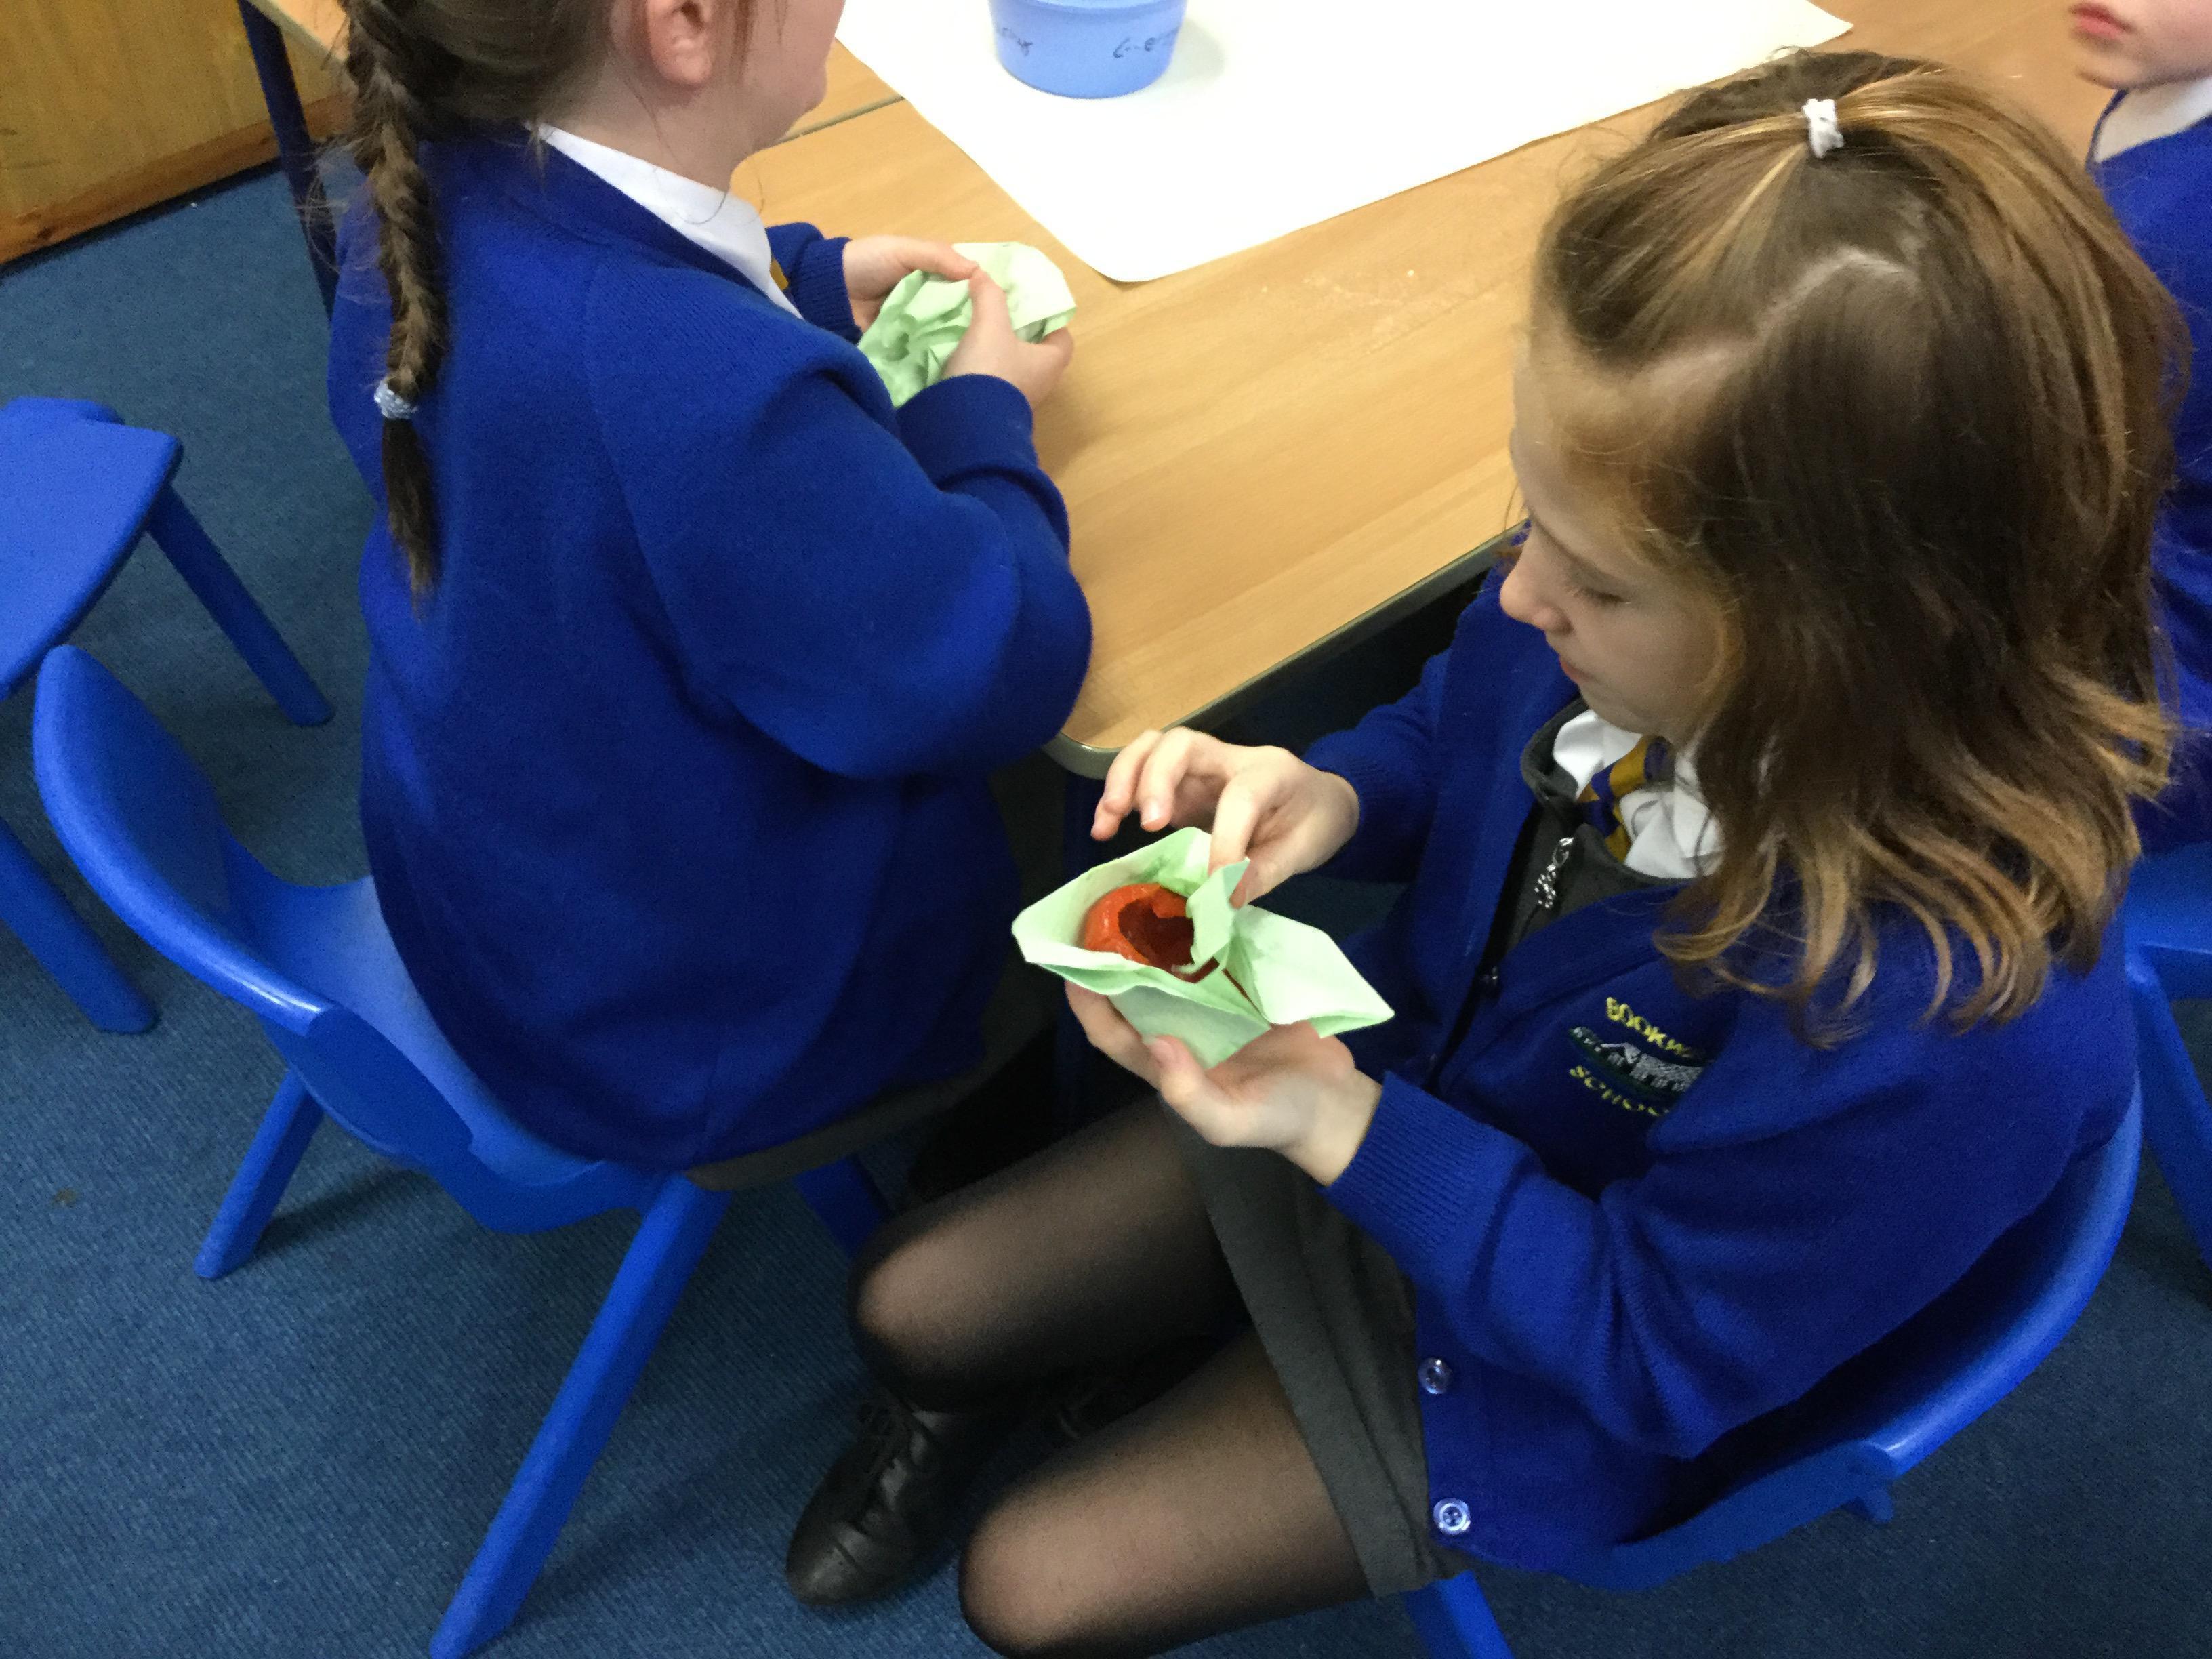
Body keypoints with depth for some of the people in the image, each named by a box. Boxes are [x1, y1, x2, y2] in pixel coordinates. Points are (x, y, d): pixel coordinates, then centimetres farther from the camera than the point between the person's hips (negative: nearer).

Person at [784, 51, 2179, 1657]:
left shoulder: (1964, 1016, -42)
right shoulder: (1640, 615, -25)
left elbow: (1655, 1351, -26)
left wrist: (1342, 1132, -36)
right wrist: (1327, 799, -23)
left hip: (1556, 1365, -4)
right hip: (1353, 1097, 5)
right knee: (908, 1304, 14)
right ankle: (937, 1423, 53)